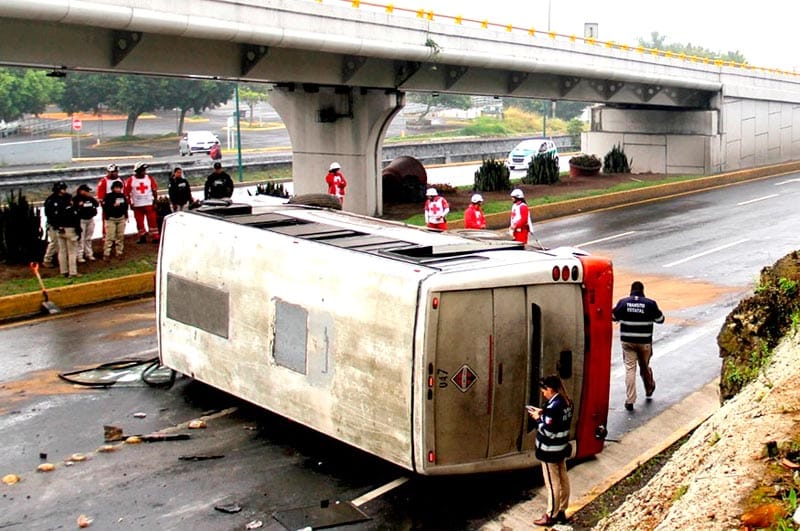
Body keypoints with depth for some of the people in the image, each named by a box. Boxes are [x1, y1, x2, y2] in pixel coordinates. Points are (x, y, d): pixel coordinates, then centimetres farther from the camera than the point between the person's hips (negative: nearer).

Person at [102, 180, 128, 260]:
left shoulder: (122, 196, 5)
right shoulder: (108, 196, -8)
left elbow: (126, 206, 14)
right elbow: (105, 207, -15)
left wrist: (126, 216, 15)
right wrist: (113, 205, -27)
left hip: (121, 218, 5)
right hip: (111, 219, -4)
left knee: (120, 236, 8)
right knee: (109, 237, -7)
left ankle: (119, 252, 18)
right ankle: (106, 254, -4)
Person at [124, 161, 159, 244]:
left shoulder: (150, 179, 2)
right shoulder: (130, 180, -3)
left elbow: (155, 191, 6)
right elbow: (127, 193, 1)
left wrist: (155, 202, 0)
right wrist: (130, 203, -3)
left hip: (149, 204, 0)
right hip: (137, 205, 0)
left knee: (152, 221, -3)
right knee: (139, 222, 6)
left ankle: (155, 237, 0)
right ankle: (142, 238, 18)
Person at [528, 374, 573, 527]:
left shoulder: (553, 406, -26)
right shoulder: (567, 402, 2)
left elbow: (548, 432, -25)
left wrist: (538, 418, -13)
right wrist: (543, 414, 6)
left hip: (550, 451, -9)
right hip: (562, 448, 9)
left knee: (552, 483, 3)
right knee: (563, 480, 16)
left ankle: (551, 516, 13)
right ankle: (562, 511, 28)